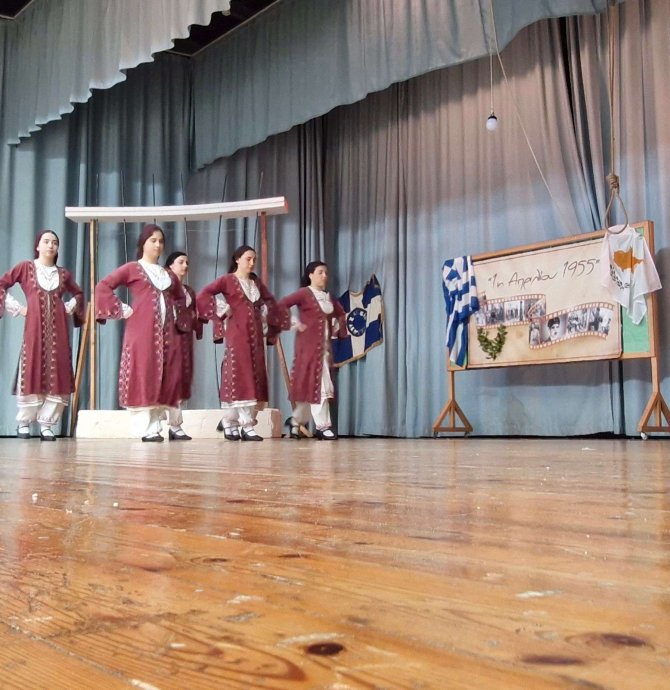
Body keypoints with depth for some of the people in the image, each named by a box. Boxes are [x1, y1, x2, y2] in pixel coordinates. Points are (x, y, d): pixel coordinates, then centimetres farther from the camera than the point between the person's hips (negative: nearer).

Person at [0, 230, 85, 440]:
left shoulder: (63, 273, 14)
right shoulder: (25, 267, 6)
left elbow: (78, 293, 28)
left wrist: (69, 307, 10)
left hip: (58, 328, 3)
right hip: (34, 326, -3)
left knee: (57, 374, -3)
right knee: (31, 372, -4)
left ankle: (46, 425, 2)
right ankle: (24, 423, 7)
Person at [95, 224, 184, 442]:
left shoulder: (168, 274, 20)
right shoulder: (132, 268, 4)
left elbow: (180, 298, 34)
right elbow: (103, 286, -4)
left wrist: (176, 314, 16)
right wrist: (121, 310, -9)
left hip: (166, 333, 6)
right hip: (142, 331, -6)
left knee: (165, 380, 2)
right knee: (143, 379, -8)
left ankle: (156, 426, 7)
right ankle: (147, 429, -6)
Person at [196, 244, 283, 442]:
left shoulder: (256, 282, 16)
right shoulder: (227, 280, -2)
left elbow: (270, 300, 30)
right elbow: (203, 294, -12)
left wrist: (269, 318, 14)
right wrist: (222, 311, -11)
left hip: (255, 334, 7)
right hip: (237, 333, -7)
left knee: (254, 377, 4)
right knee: (239, 376, -7)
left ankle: (230, 421, 12)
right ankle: (246, 426, -5)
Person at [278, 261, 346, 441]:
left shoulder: (329, 297, 15)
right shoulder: (304, 293, -7)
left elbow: (340, 313, 30)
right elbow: (281, 305, -15)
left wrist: (338, 326, 12)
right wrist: (294, 323, -15)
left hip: (325, 345, 7)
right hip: (309, 344, -7)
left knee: (311, 385, 10)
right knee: (318, 384, -7)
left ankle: (296, 421, 23)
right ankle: (323, 426, -2)